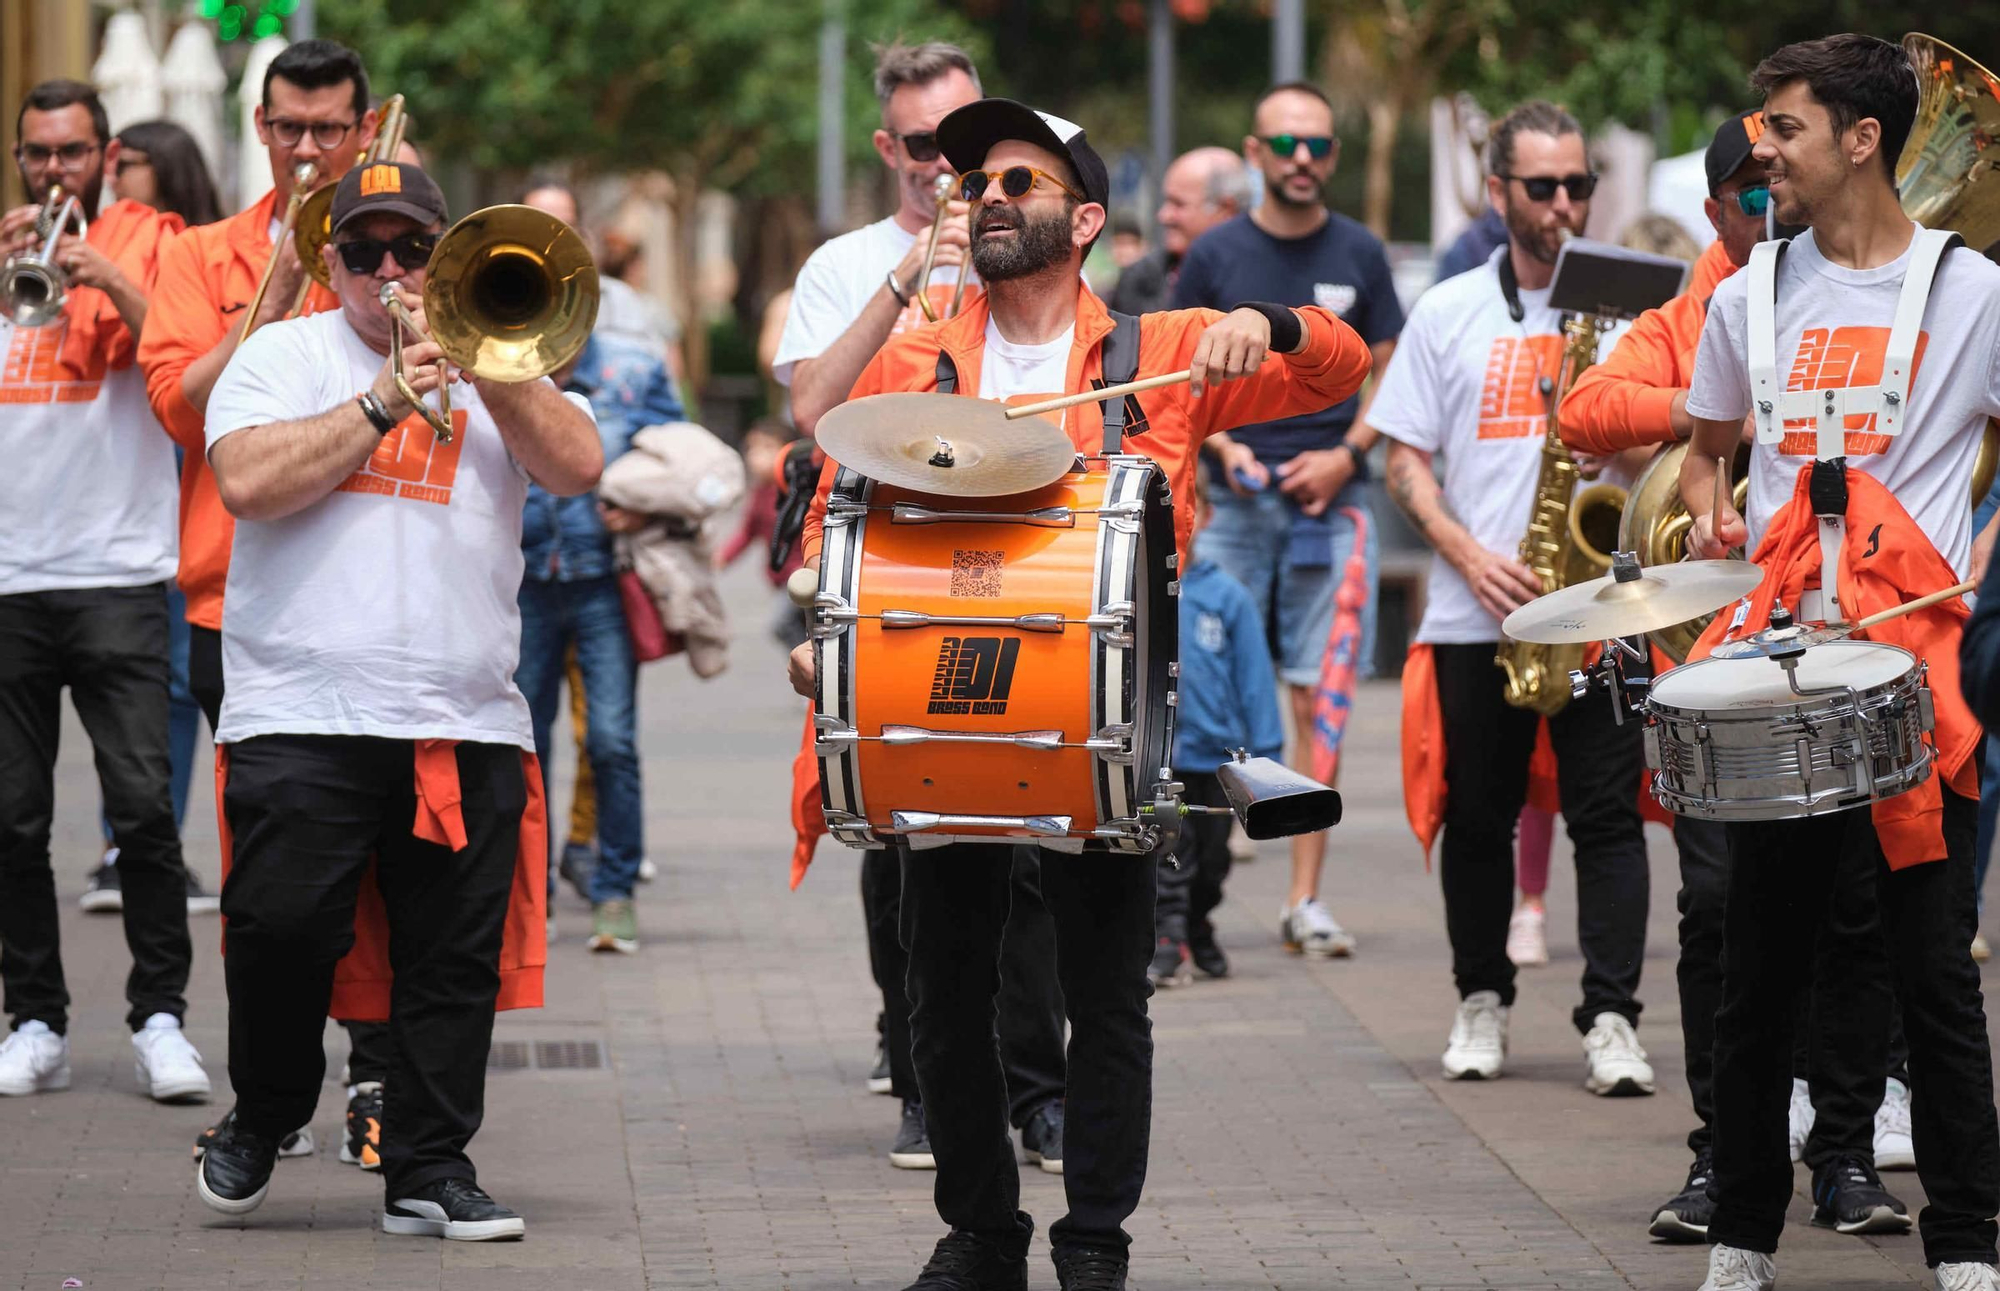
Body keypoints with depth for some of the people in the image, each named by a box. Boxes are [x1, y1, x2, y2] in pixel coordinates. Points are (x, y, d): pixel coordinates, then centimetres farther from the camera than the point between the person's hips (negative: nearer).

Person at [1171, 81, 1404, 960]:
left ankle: (1305, 897, 2)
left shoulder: (1359, 255, 7)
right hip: (1235, 499, -1)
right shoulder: (1216, 255, 5)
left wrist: (1345, 455, -6)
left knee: (1317, 698, -1)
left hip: (1331, 500, 1)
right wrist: (1224, 448, -9)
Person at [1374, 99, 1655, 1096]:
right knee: (1478, 816, 7)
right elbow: (1406, 463, 7)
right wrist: (1471, 557, -8)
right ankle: (1481, 1002, 22)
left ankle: (1610, 1019, -7)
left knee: (1607, 813, -7)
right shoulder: (1447, 314, 9)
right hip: (1476, 612, 1)